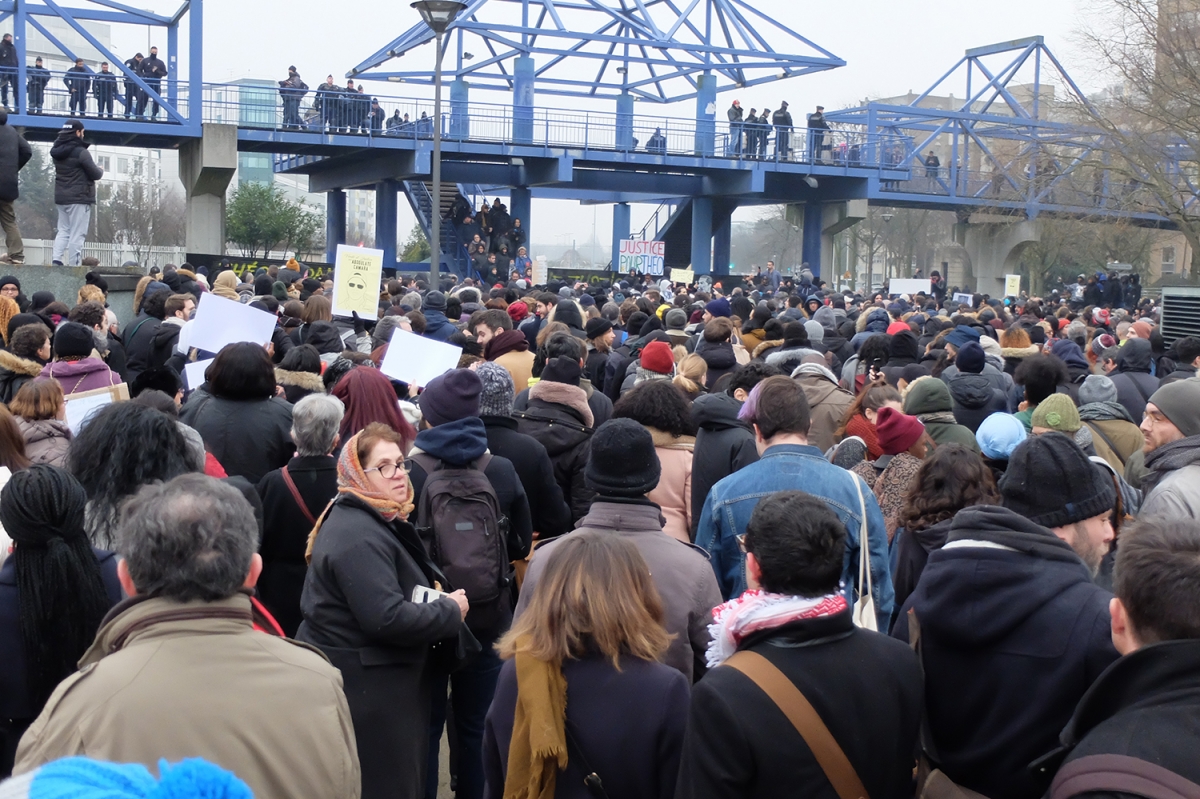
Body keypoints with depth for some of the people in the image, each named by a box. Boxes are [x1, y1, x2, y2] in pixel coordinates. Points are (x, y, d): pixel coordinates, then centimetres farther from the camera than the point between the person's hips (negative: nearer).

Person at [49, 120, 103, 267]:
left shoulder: (57, 151, 9)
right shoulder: (81, 152, -15)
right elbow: (95, 174, -11)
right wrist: (101, 171, 12)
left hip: (61, 197, 7)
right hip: (79, 198, -7)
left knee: (63, 230, 14)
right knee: (77, 234, -5)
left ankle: (57, 260, -2)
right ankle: (74, 266, -6)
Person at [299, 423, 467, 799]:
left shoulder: (375, 520, 13)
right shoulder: (358, 535, -21)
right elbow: (388, 618, -29)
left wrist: (440, 602, 8)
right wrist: (451, 611, -15)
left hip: (377, 682, 11)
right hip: (364, 689, -11)